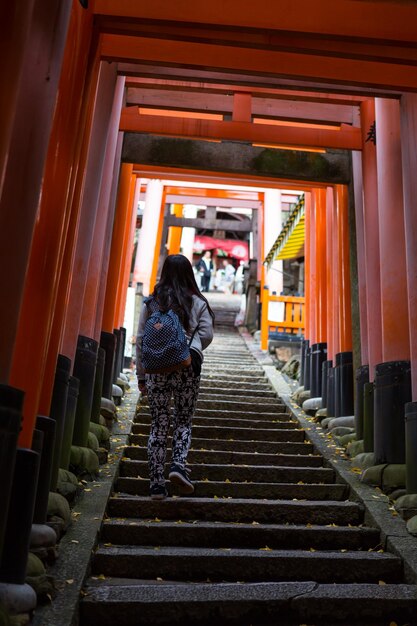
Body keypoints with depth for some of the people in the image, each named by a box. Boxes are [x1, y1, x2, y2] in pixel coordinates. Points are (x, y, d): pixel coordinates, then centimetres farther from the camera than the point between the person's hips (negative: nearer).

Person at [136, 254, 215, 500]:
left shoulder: (151, 303, 7)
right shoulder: (197, 302, 4)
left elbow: (141, 339, 6)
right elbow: (206, 334, -4)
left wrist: (141, 374, 11)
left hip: (157, 369, 1)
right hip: (187, 369, -1)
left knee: (159, 425, 7)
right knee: (184, 422, 13)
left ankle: (157, 484, 10)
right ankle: (179, 465, -9)